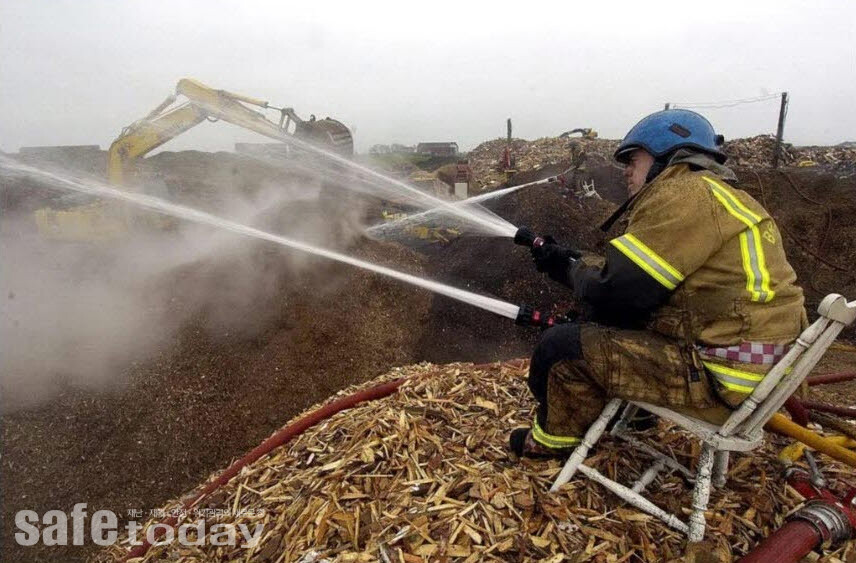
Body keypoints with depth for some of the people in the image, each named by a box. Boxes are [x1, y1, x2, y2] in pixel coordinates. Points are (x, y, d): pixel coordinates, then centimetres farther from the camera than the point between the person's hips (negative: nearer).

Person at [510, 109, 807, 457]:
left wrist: (572, 269, 0)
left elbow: (615, 288, -21)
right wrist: (572, 262, 9)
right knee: (599, 315, 18)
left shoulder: (687, 193, -16)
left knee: (561, 347, -10)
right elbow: (631, 279, 14)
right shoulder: (709, 194, 17)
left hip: (722, 378, -11)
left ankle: (553, 439, 16)